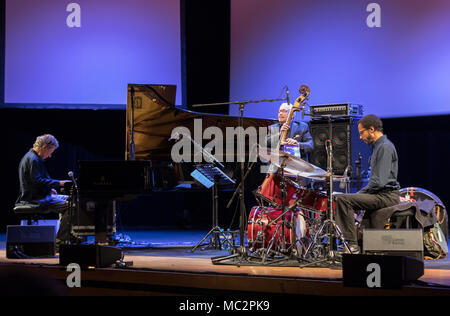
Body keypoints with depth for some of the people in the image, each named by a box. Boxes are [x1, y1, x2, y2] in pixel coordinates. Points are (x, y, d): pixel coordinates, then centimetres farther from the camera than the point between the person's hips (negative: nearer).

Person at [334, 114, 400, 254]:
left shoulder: (385, 147, -13)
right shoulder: (378, 146, 20)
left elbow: (380, 182, -21)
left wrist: (360, 193, -11)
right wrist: (359, 194, 11)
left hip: (387, 196, -11)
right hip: (381, 194, 11)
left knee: (343, 200, -23)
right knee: (339, 198, 15)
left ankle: (353, 246, -25)